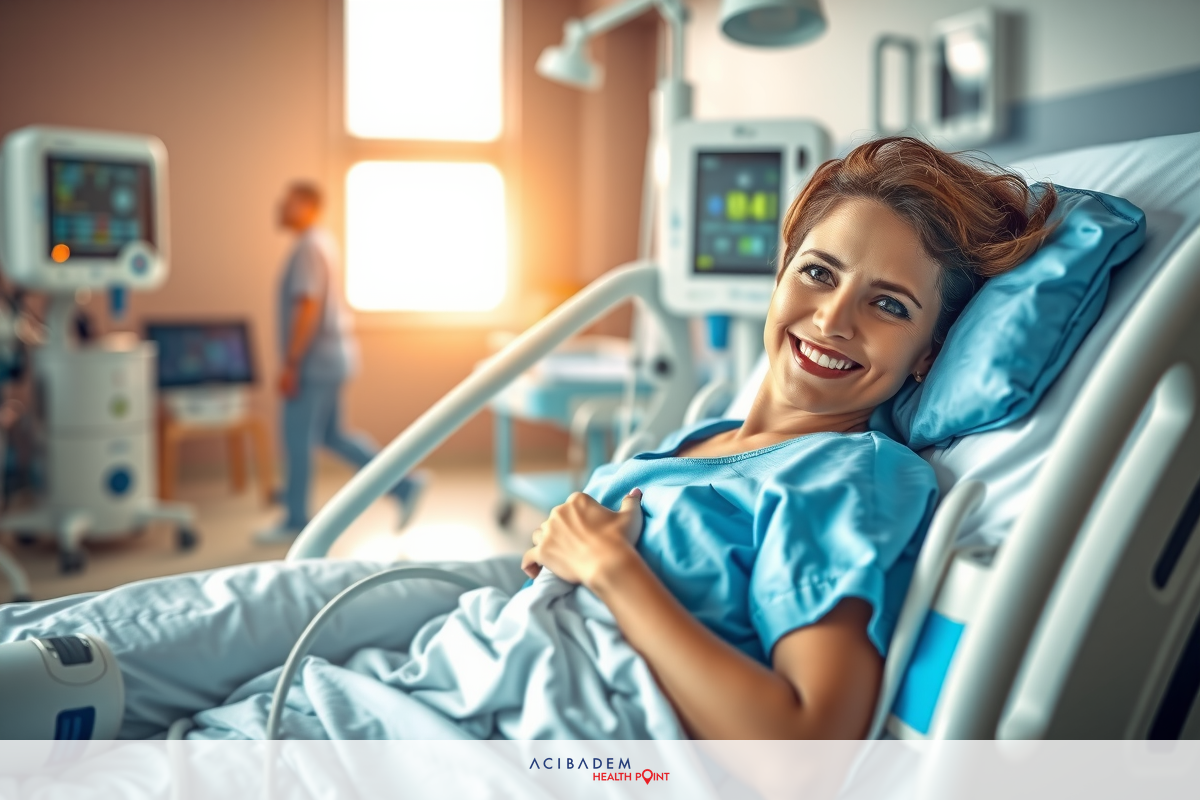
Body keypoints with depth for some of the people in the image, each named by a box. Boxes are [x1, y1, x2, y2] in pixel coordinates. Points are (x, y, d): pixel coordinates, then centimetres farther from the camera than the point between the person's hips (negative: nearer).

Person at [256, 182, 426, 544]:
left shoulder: (309, 248, -16)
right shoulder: (323, 243, 15)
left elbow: (308, 309, -23)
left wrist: (290, 364, -21)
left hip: (316, 363, -10)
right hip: (330, 359, 10)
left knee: (299, 439, -1)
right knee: (331, 435, 14)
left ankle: (296, 521, 11)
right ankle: (404, 484, 14)